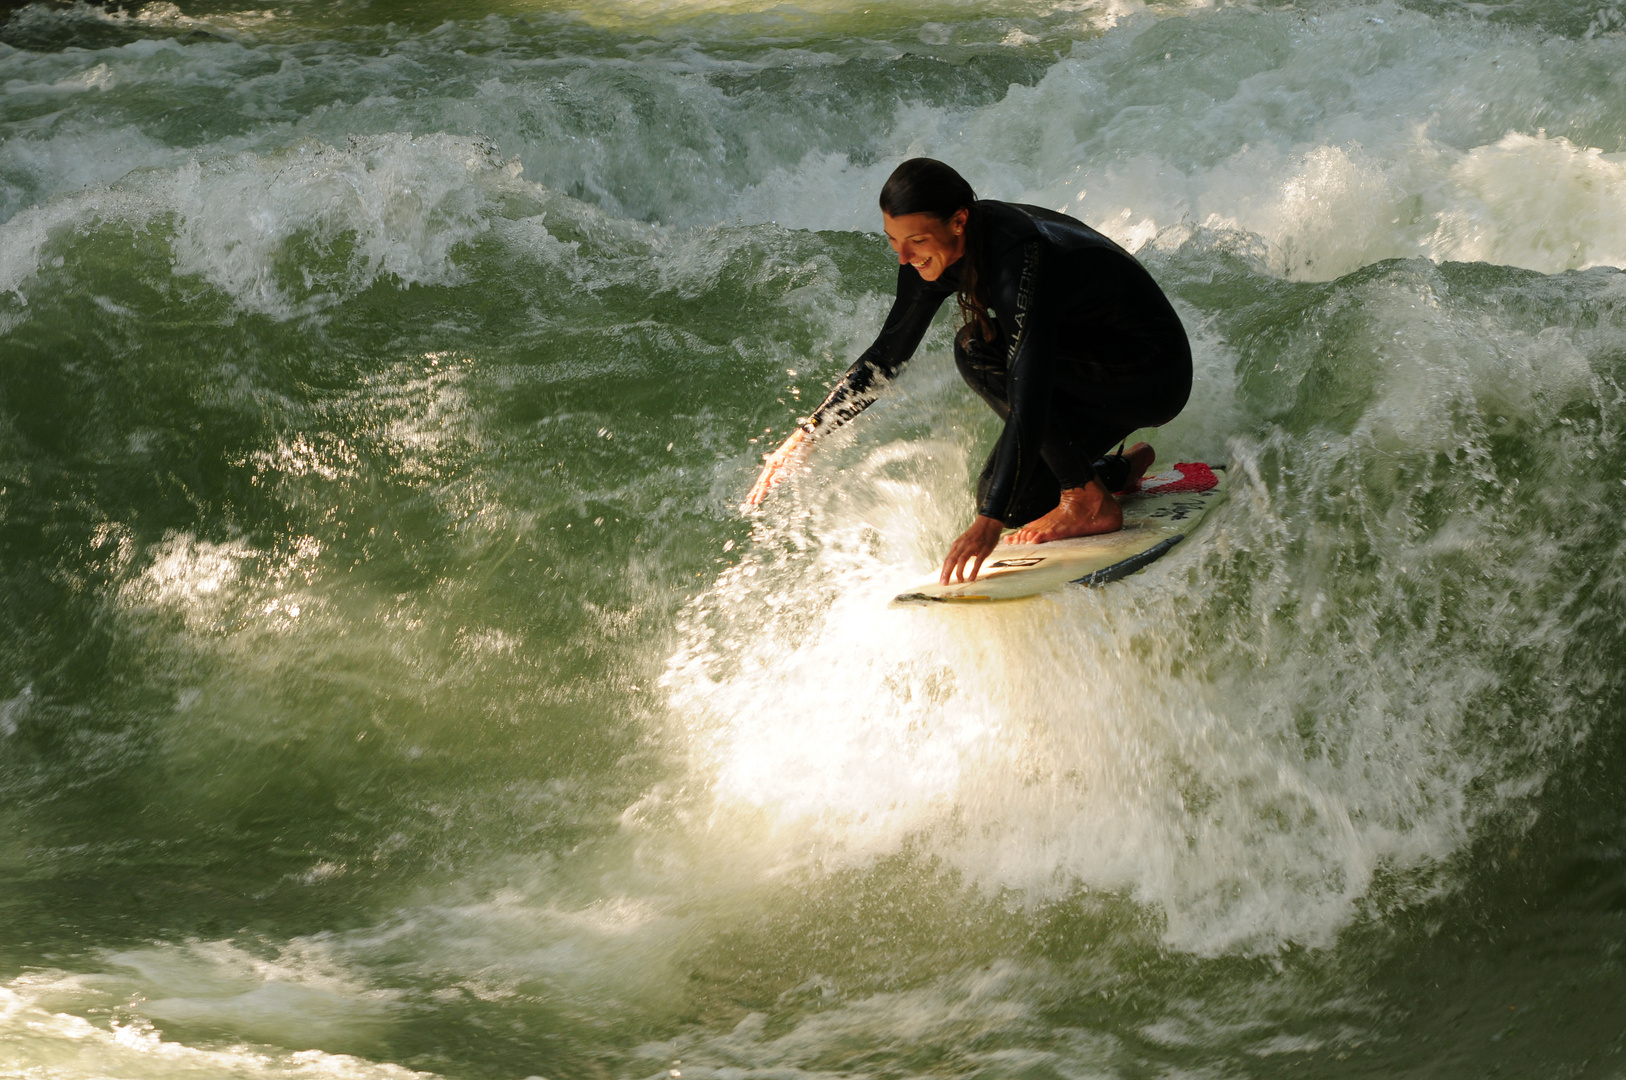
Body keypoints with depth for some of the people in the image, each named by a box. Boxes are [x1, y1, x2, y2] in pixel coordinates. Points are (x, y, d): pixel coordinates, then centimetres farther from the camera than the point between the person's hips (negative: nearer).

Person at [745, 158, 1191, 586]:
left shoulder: (1018, 259, -35)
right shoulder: (930, 250, -11)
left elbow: (1028, 402, -41)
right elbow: (887, 356, 3)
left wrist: (988, 523, -46)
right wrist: (803, 437, 0)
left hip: (1154, 378, -8)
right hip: (1089, 364, 8)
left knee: (980, 349, -28)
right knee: (1010, 502, 1)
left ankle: (1089, 501, -16)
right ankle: (1124, 469, 27)